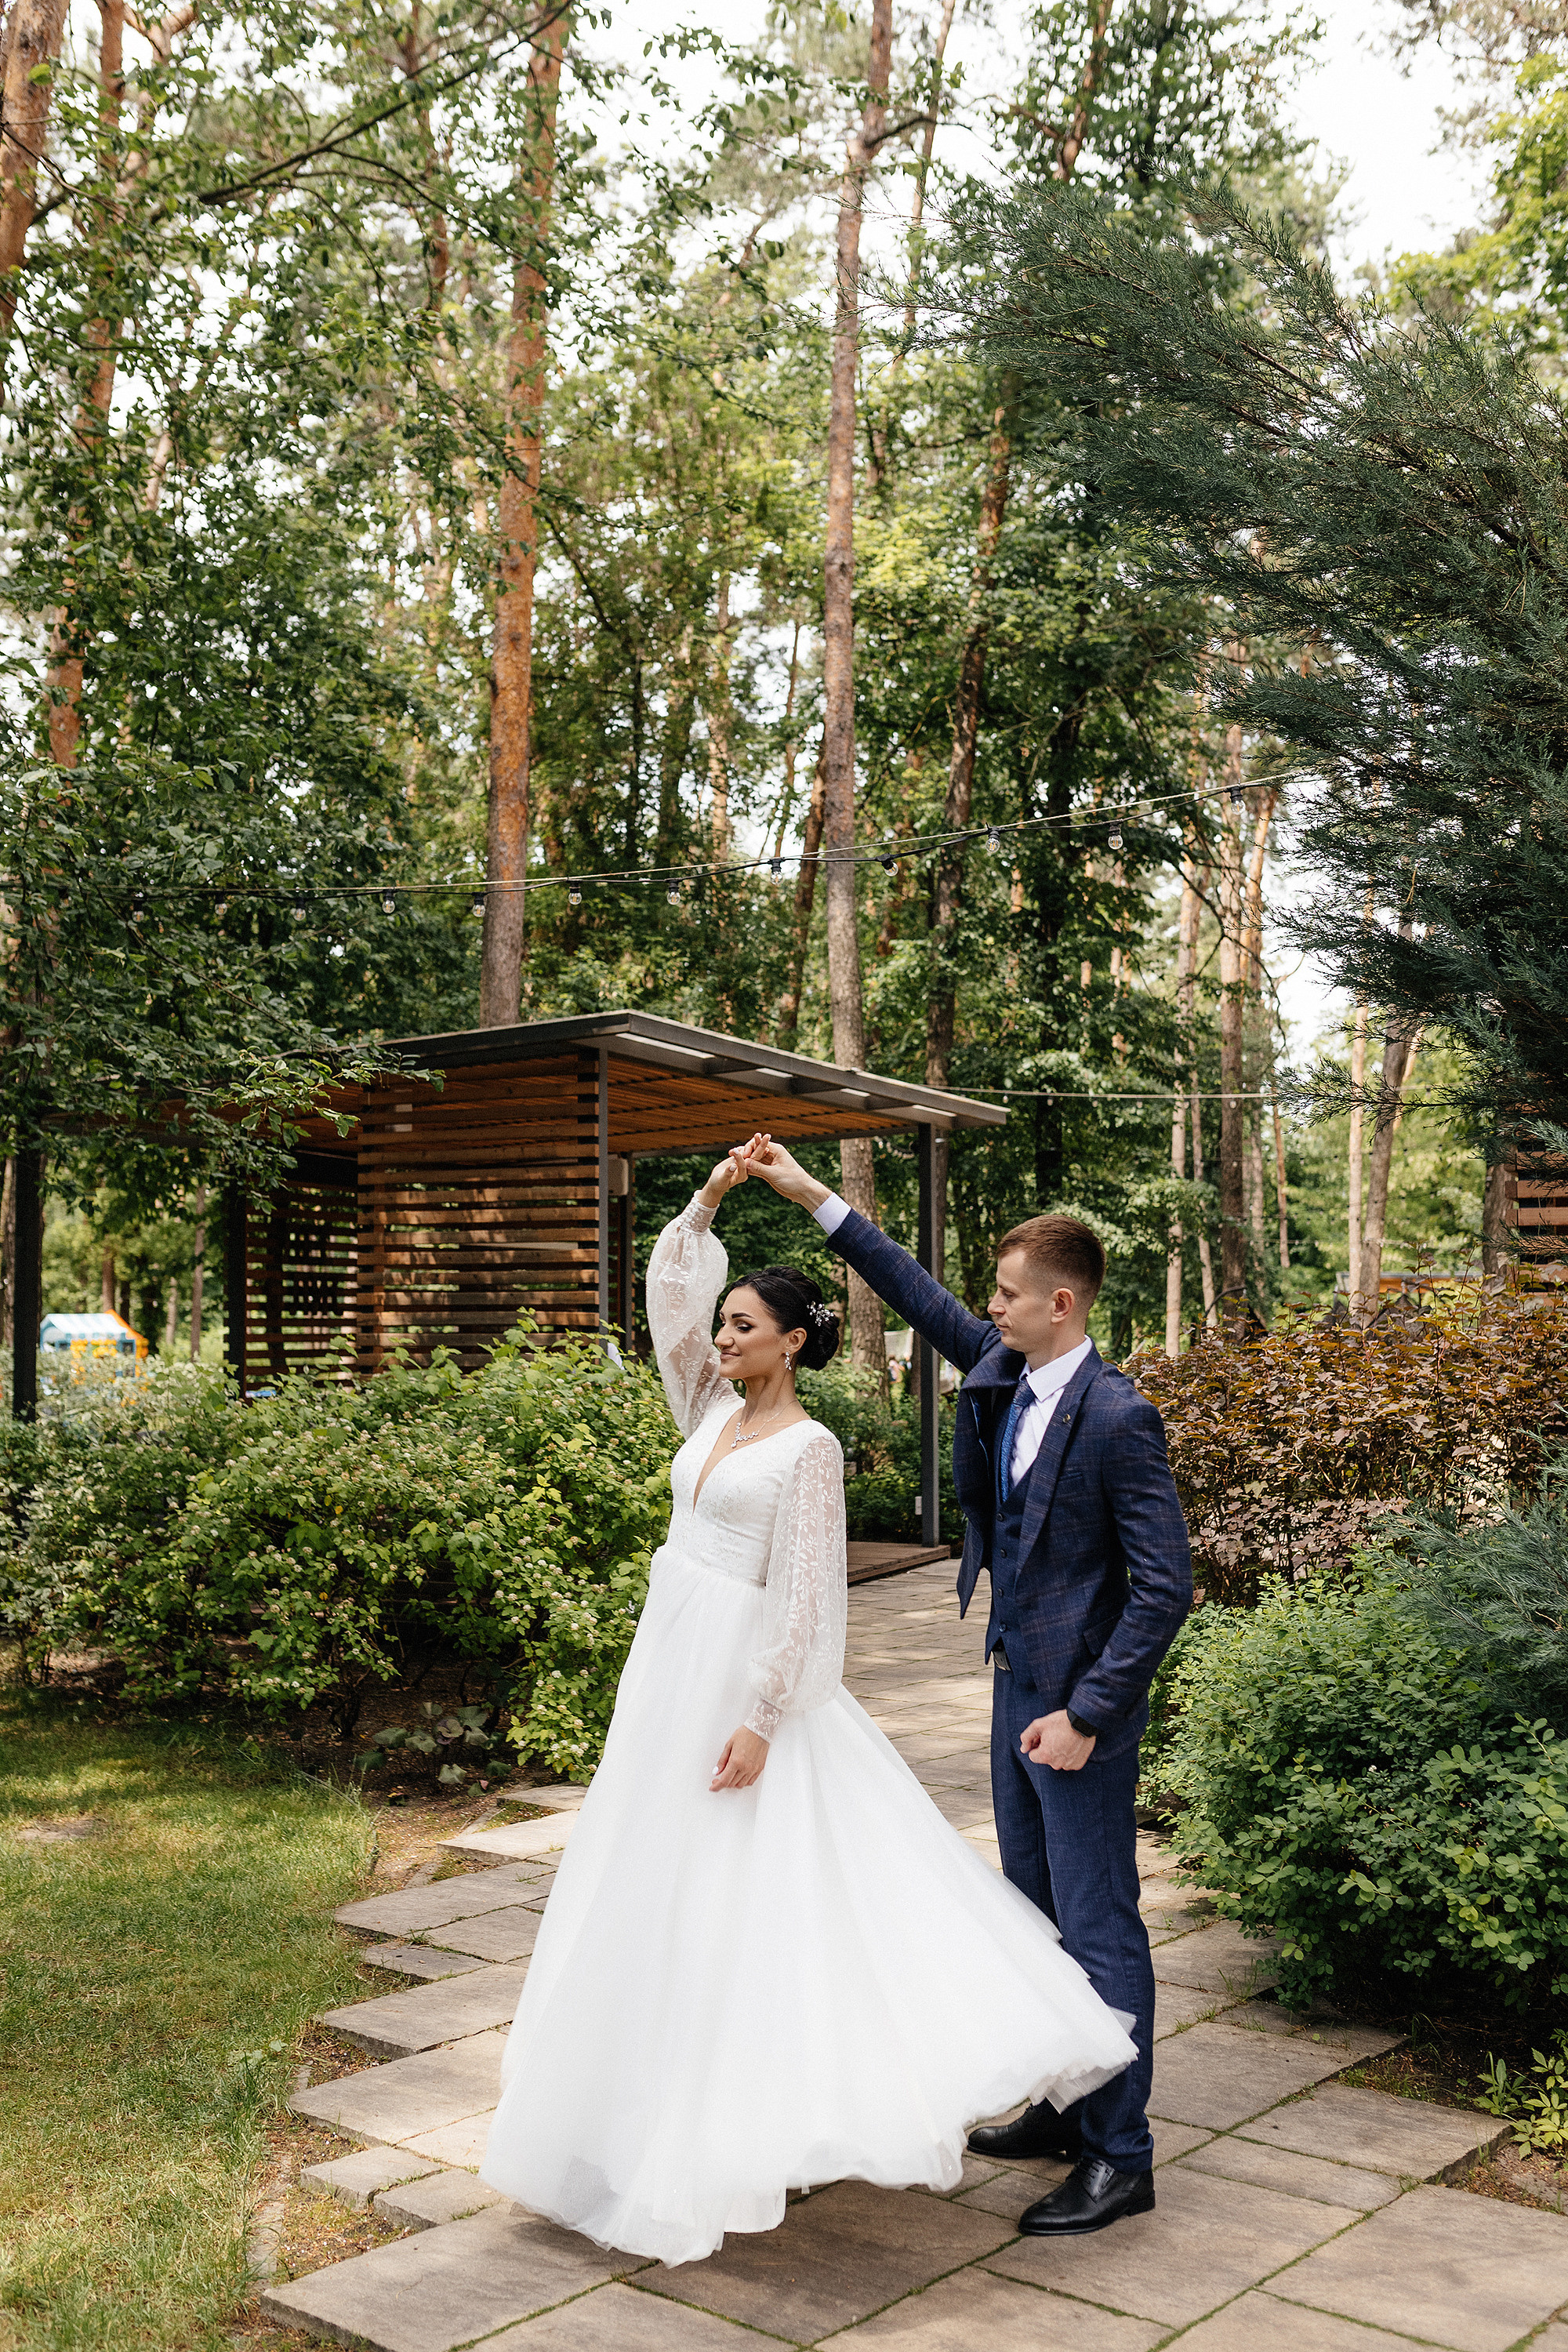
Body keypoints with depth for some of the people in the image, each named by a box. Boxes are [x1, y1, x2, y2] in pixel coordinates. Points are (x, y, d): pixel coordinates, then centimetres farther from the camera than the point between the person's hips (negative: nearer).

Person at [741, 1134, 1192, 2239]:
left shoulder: (1117, 1418, -21)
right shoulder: (1003, 1372, 1)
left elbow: (1166, 1586, -20)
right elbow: (920, 1293, 13)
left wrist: (1087, 1714, -21)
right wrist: (810, 1193, 12)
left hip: (1080, 1701, -9)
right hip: (1018, 1684, 9)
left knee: (1099, 1926, 1)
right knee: (1038, 1910, 19)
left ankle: (1122, 2156, 12)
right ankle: (1062, 2108, 34)